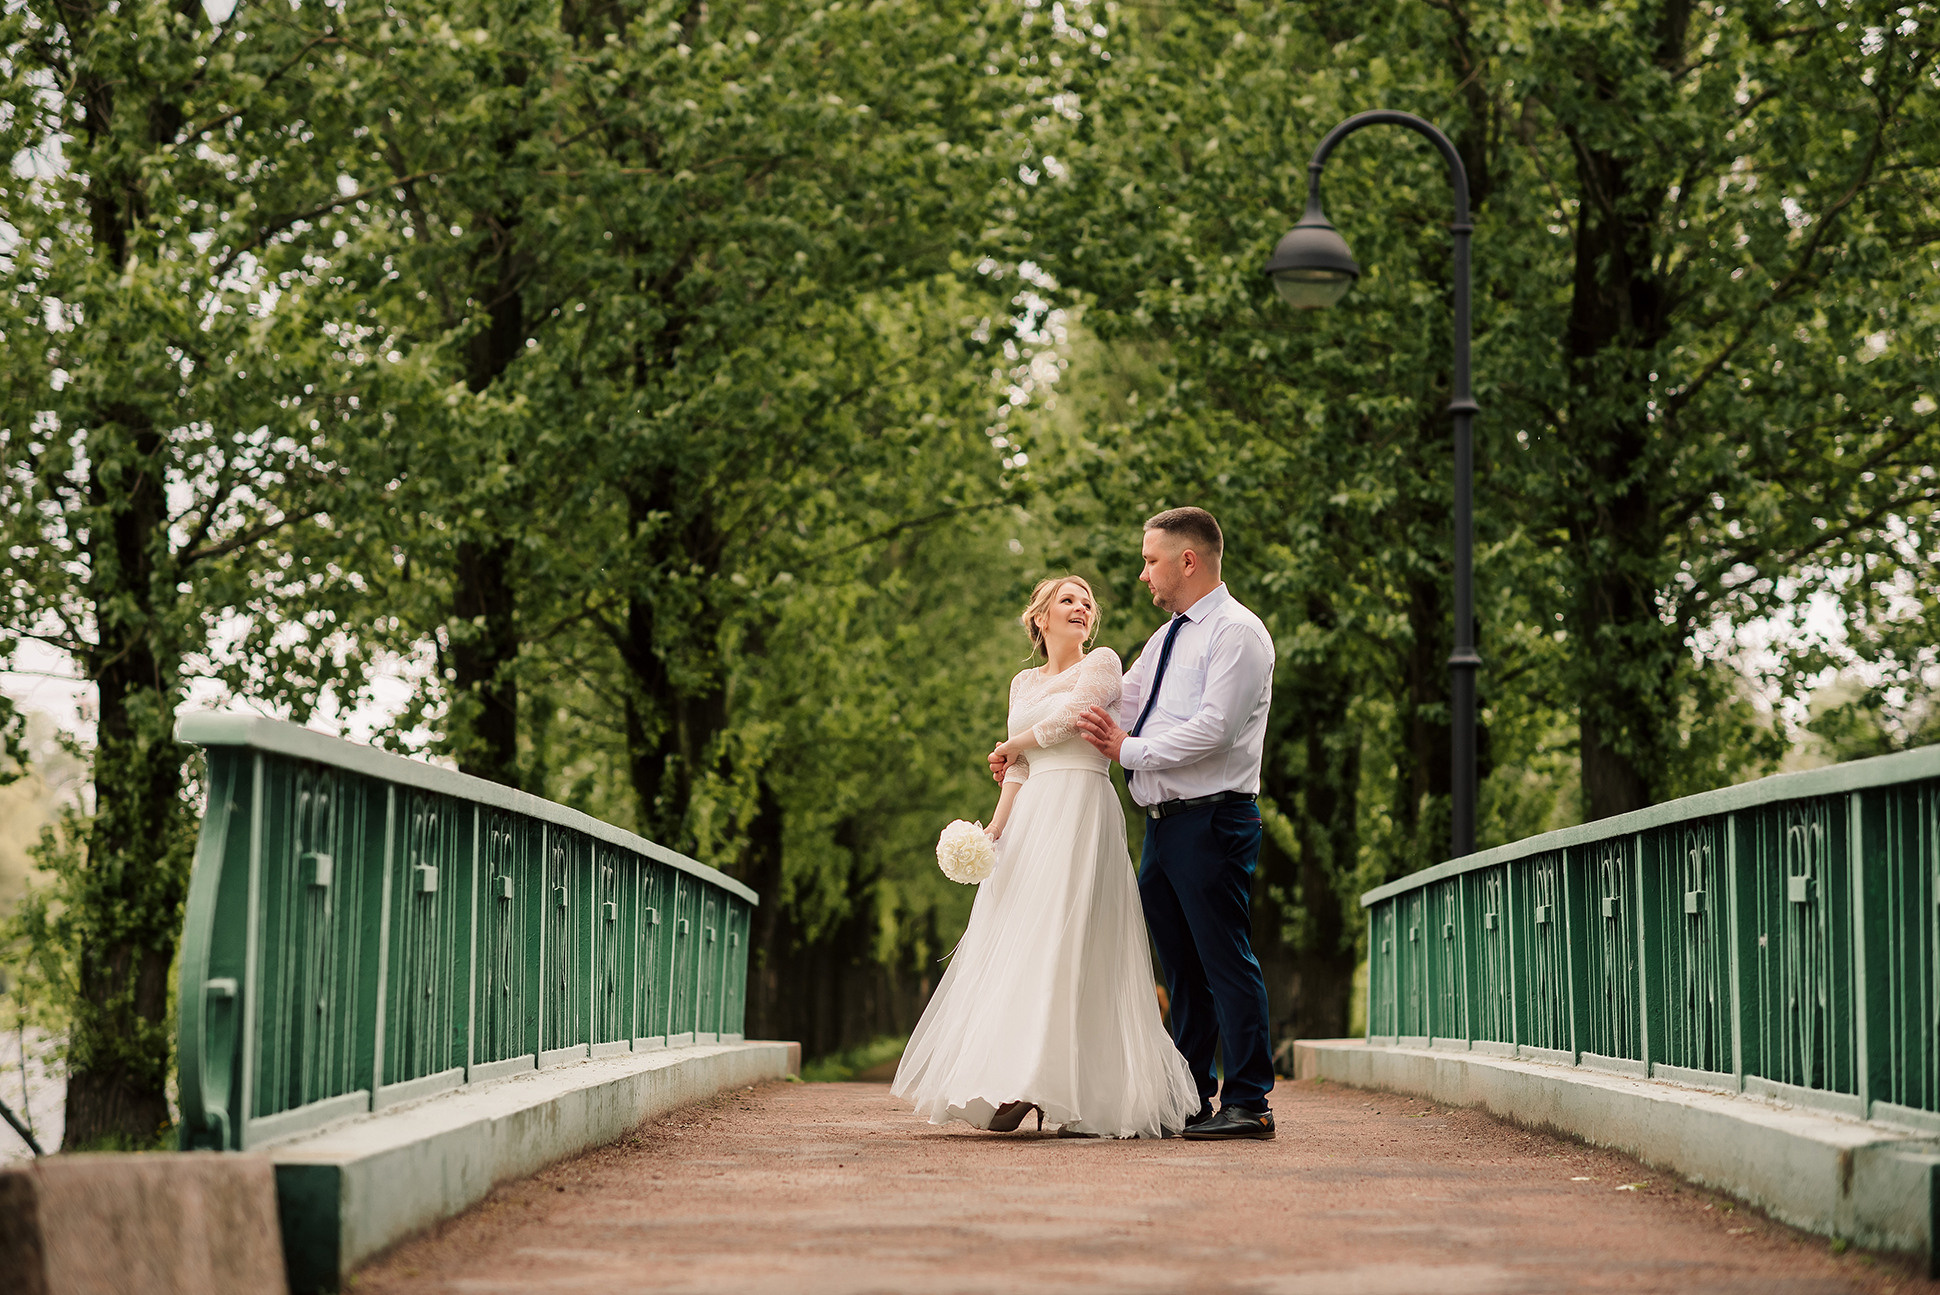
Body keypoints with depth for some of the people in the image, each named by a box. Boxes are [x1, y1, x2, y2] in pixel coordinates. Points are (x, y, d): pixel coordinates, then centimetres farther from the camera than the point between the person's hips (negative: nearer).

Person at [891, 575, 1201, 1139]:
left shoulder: (1102, 663, 5)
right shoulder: (1023, 684, 21)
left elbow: (1071, 716, -9)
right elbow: (1019, 771, 17)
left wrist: (1011, 747, 7)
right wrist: (993, 829, 3)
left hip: (1084, 812, -6)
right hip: (1032, 819, 6)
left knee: (1071, 941, -13)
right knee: (1016, 946, -1)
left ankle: (1088, 1097, -14)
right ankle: (1014, 1090, -1)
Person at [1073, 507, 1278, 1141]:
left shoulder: (1237, 632, -8)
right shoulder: (1166, 640, 20)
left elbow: (1214, 728, -18)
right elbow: (1112, 710, 24)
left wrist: (1129, 750, -10)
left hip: (1211, 820, -9)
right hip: (1163, 824, 9)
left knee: (1225, 959, -7)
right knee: (1183, 968, 12)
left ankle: (1249, 1103, -5)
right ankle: (1190, 1099, 18)